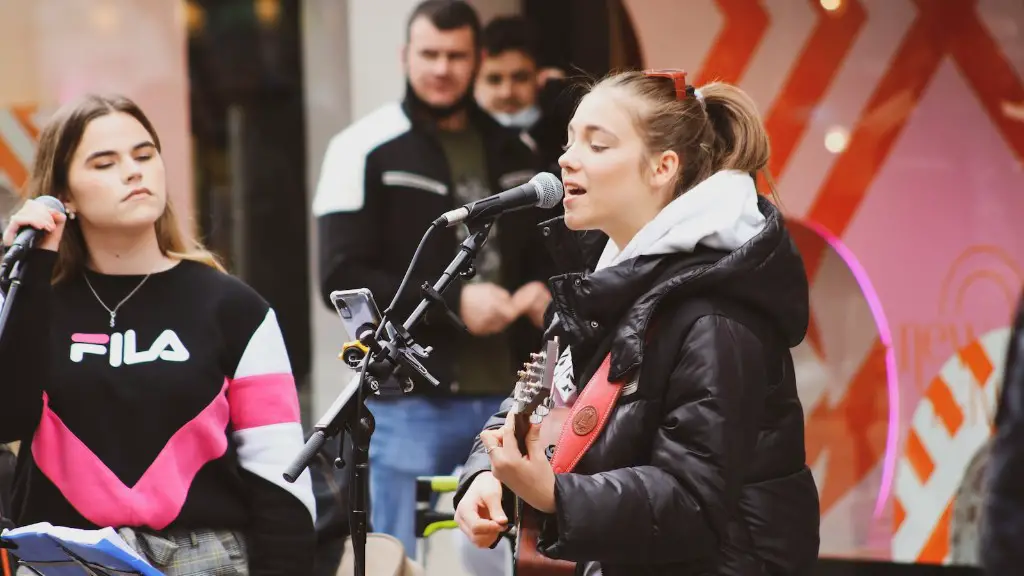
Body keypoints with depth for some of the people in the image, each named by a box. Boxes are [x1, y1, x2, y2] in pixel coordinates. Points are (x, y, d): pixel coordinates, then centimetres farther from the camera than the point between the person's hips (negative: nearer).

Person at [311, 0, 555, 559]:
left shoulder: (512, 152, 15)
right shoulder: (365, 150, -2)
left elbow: (544, 254, 25)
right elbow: (342, 278, -9)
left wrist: (541, 291, 1)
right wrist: (451, 303, -18)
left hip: (503, 395, 5)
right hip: (409, 401, -5)